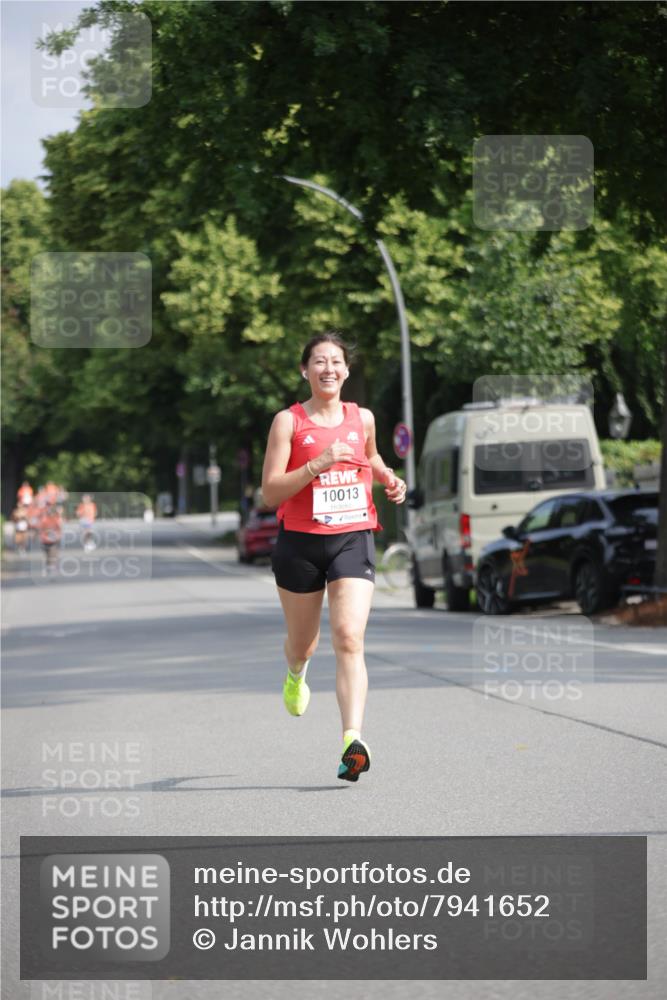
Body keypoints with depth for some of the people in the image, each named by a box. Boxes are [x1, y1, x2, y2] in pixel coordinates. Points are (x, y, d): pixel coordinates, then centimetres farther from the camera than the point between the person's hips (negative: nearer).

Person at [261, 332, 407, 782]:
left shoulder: (362, 418, 7)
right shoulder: (289, 421, -4)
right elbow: (271, 492, -11)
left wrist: (389, 478, 9)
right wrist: (318, 464, -22)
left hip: (353, 541, 1)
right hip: (300, 542, -1)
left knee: (349, 639, -17)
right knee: (303, 643, 16)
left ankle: (353, 739, -27)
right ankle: (296, 673, 55)